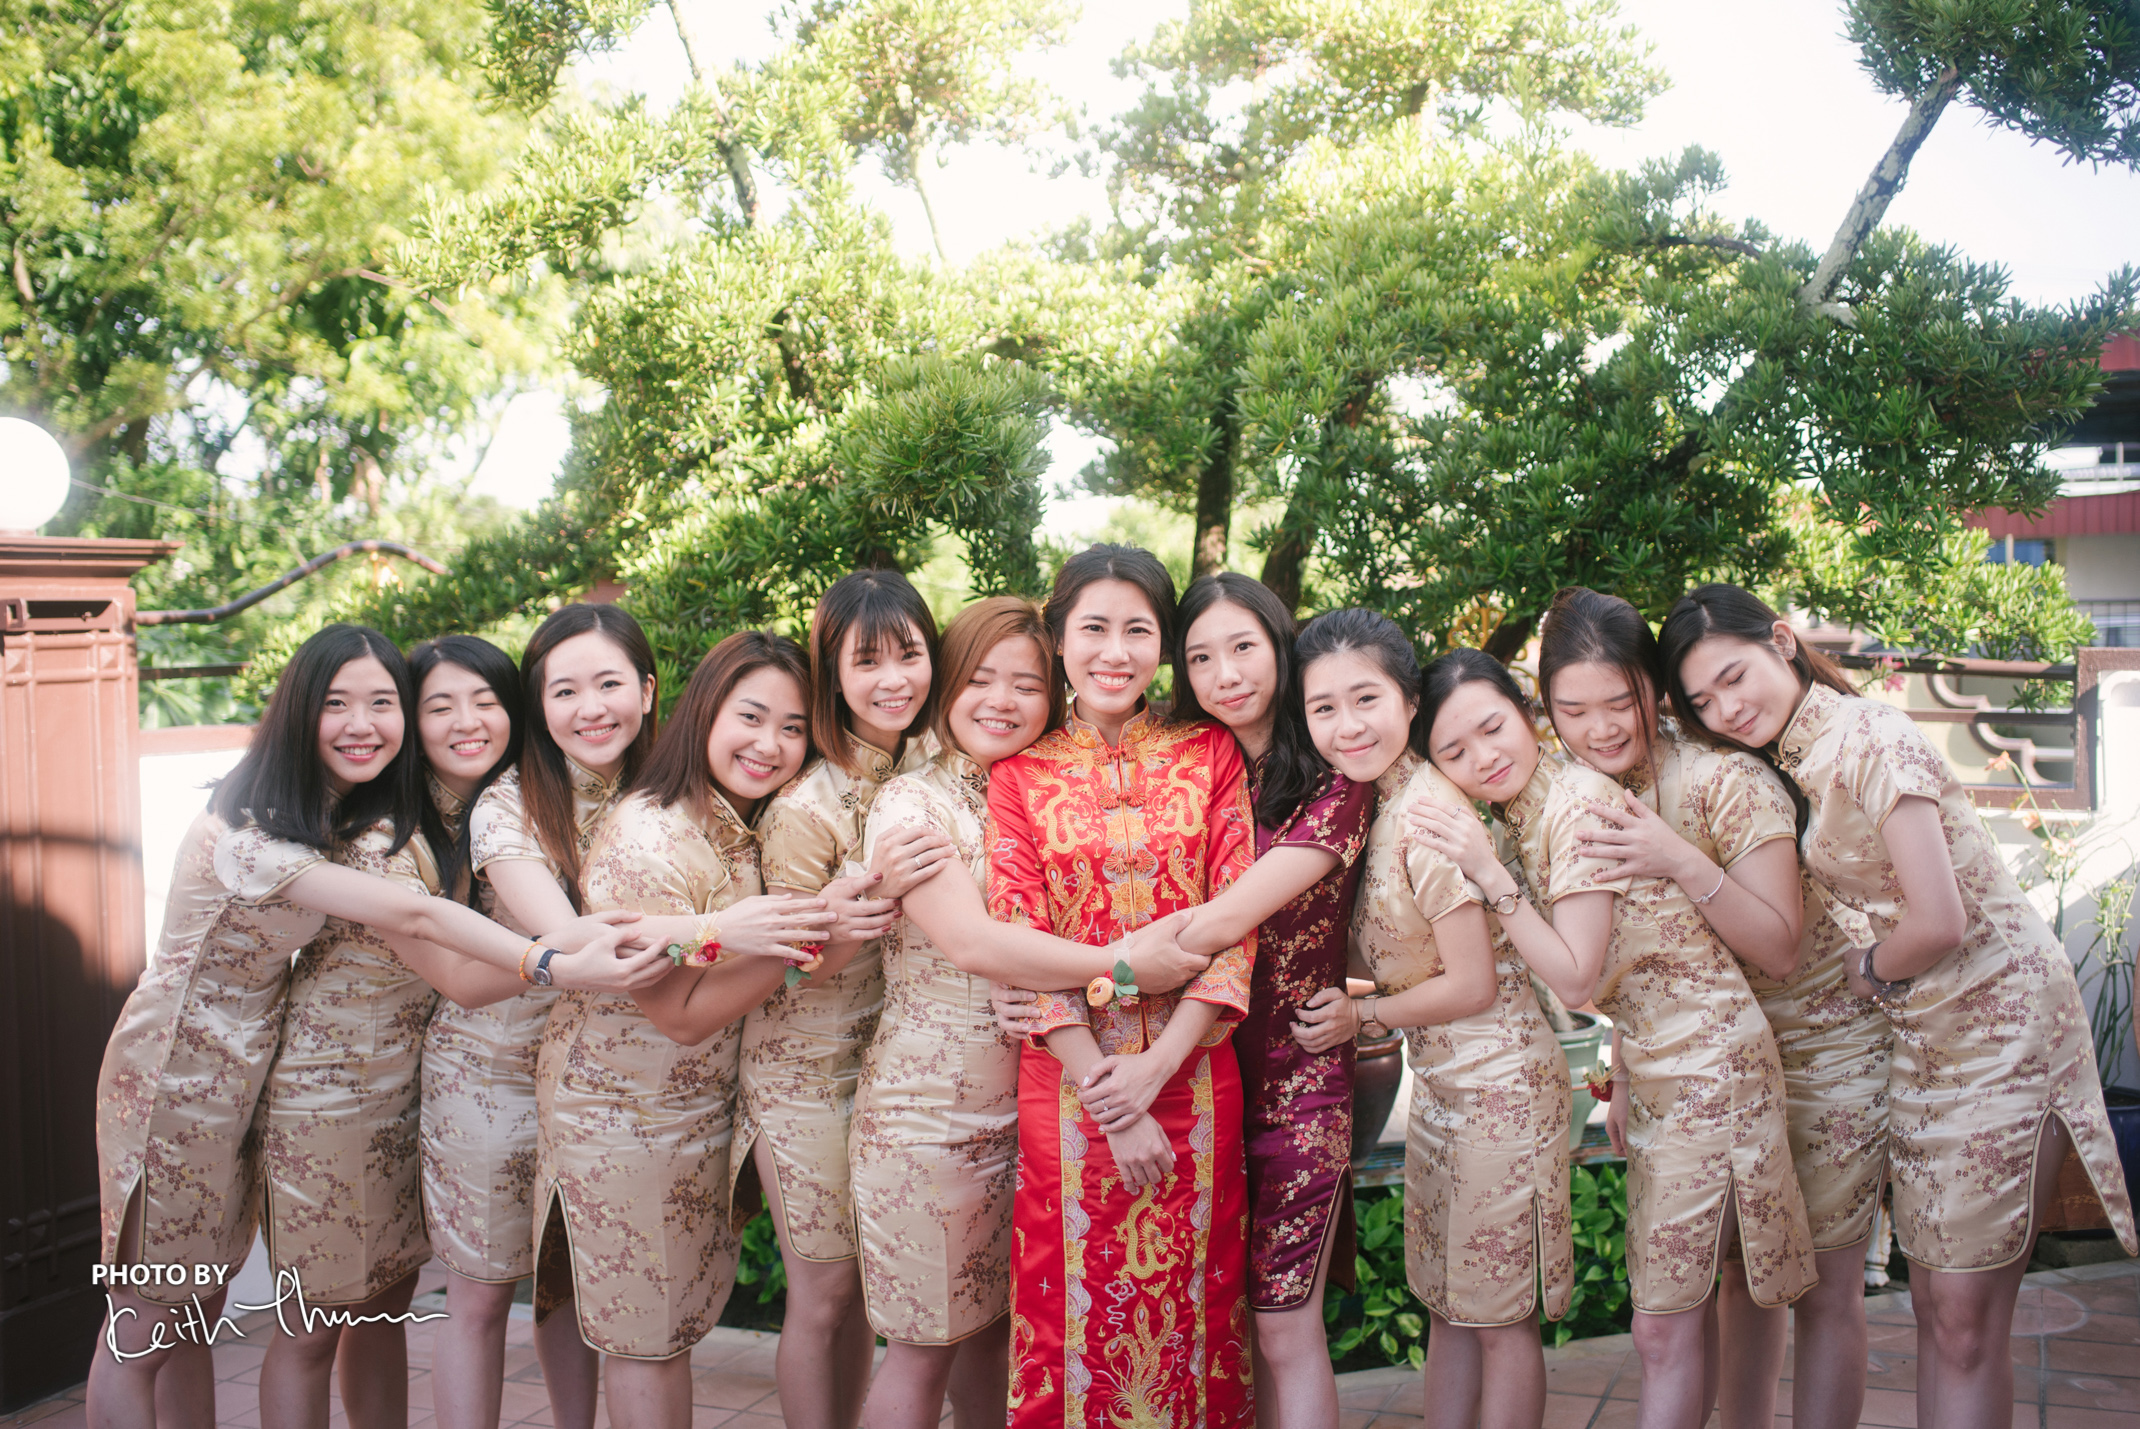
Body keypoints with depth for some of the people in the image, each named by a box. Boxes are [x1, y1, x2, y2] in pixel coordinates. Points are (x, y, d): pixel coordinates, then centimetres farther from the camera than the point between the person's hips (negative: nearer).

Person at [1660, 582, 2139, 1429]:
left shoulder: (1867, 740, -19)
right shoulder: (1790, 764, 8)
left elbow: (1938, 924, -24)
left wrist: (1866, 972, -7)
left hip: (2000, 1021, -8)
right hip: (1922, 1035, 8)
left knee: (1966, 1320, -3)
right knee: (1934, 1304, 12)